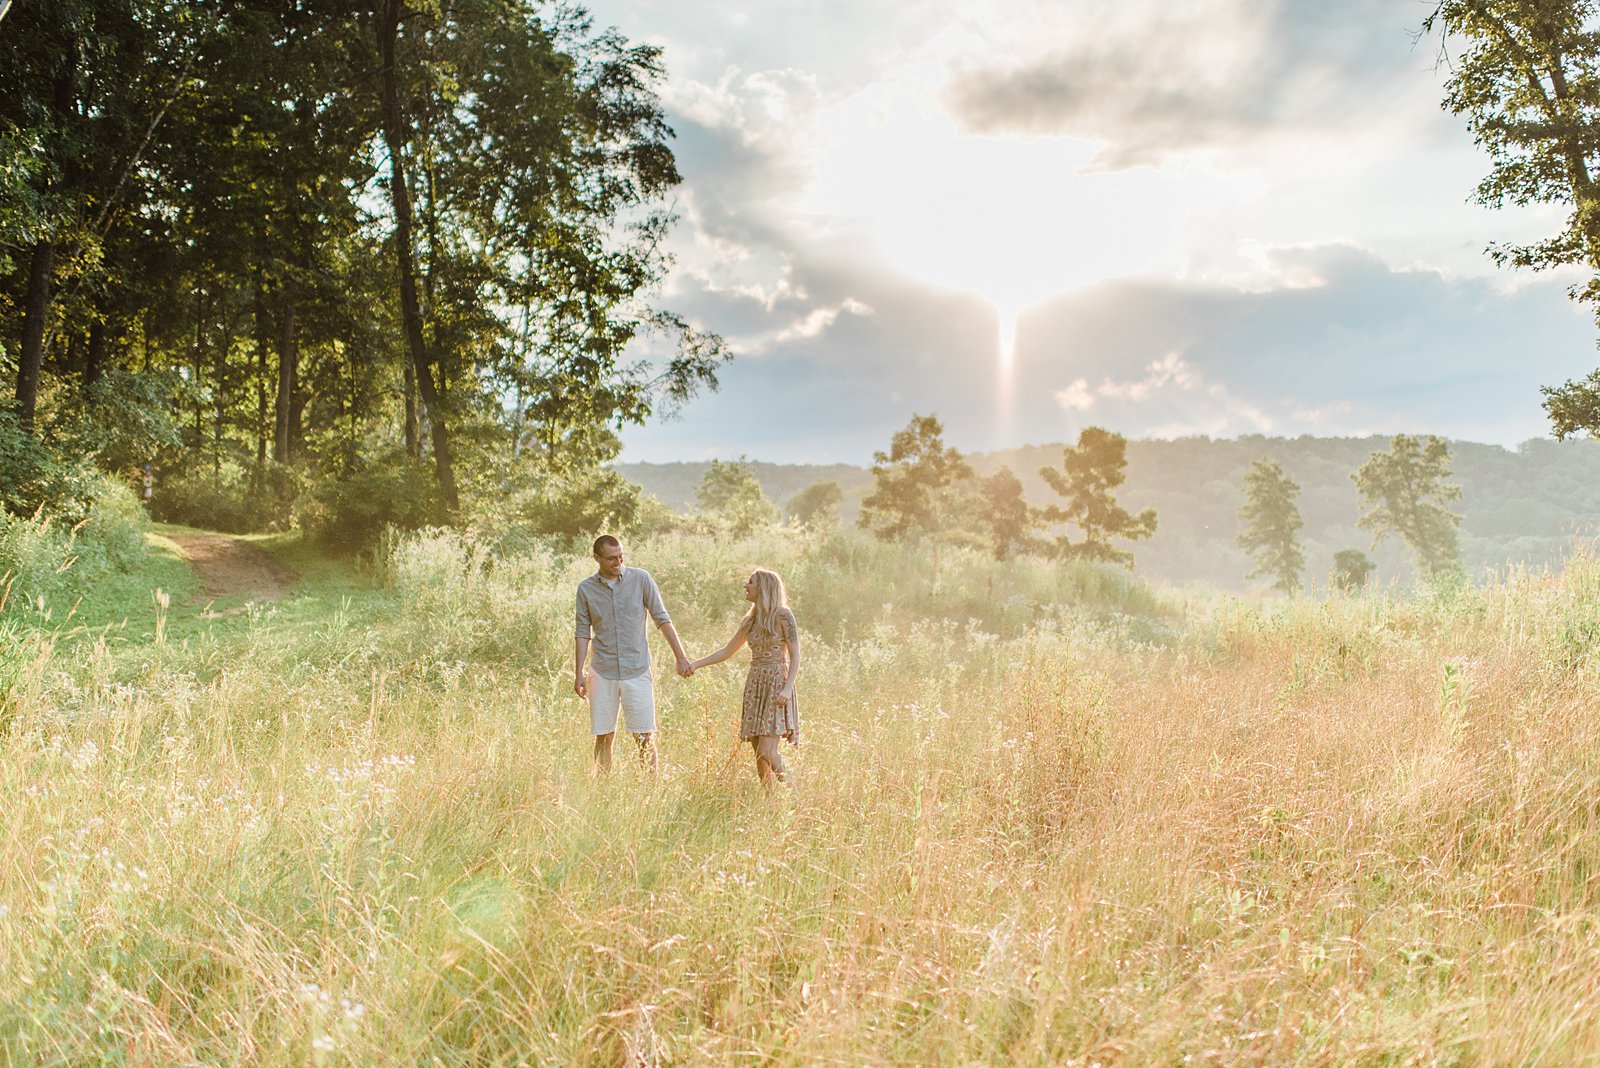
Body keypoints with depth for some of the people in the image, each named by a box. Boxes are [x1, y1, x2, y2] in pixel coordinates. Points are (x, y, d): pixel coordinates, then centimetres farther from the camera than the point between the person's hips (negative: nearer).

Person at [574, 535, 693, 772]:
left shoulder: (640, 579, -2)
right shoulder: (586, 589, 3)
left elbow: (662, 618, 0)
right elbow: (583, 633, 7)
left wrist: (680, 657, -4)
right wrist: (578, 673, 2)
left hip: (637, 672, -1)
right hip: (602, 674, 1)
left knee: (645, 737, -2)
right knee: (604, 737, 6)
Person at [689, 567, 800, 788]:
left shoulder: (783, 615, -5)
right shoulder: (750, 620, 14)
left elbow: (795, 655, -8)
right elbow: (727, 651, 20)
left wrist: (787, 688, -19)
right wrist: (696, 664, 10)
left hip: (777, 685, -7)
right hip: (754, 686, 7)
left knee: (766, 751, -15)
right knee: (758, 755, 4)